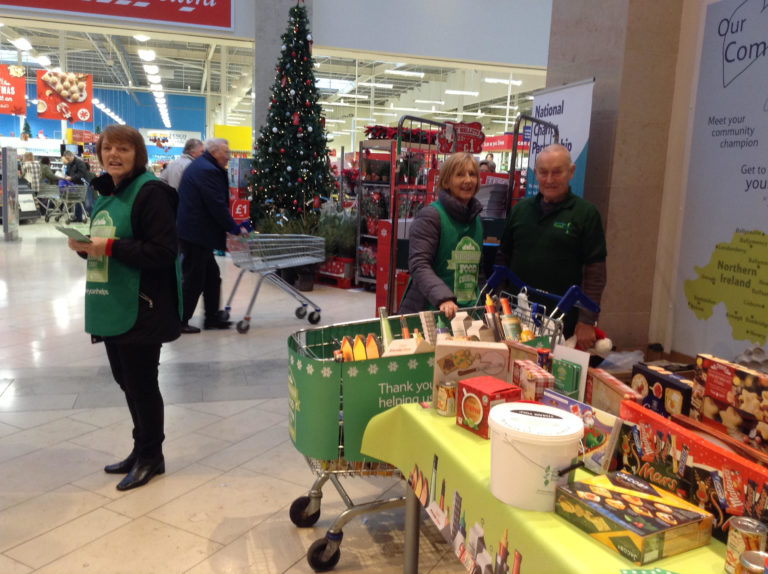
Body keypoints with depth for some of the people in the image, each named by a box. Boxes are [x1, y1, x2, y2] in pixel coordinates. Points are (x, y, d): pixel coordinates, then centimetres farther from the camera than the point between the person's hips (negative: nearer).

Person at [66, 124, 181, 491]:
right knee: (125, 380, 17)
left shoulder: (150, 193, -13)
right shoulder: (106, 192, 14)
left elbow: (163, 252, -21)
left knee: (141, 383, 2)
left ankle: (151, 457, 20)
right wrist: (84, 244, 2)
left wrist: (109, 246, -23)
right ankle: (142, 450, 33)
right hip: (111, 306, 9)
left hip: (141, 309, -9)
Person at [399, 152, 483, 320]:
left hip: (468, 312, 6)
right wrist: (443, 298, -34)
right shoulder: (430, 216, -10)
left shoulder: (476, 219, 12)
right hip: (429, 310, -6)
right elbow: (419, 265, -21)